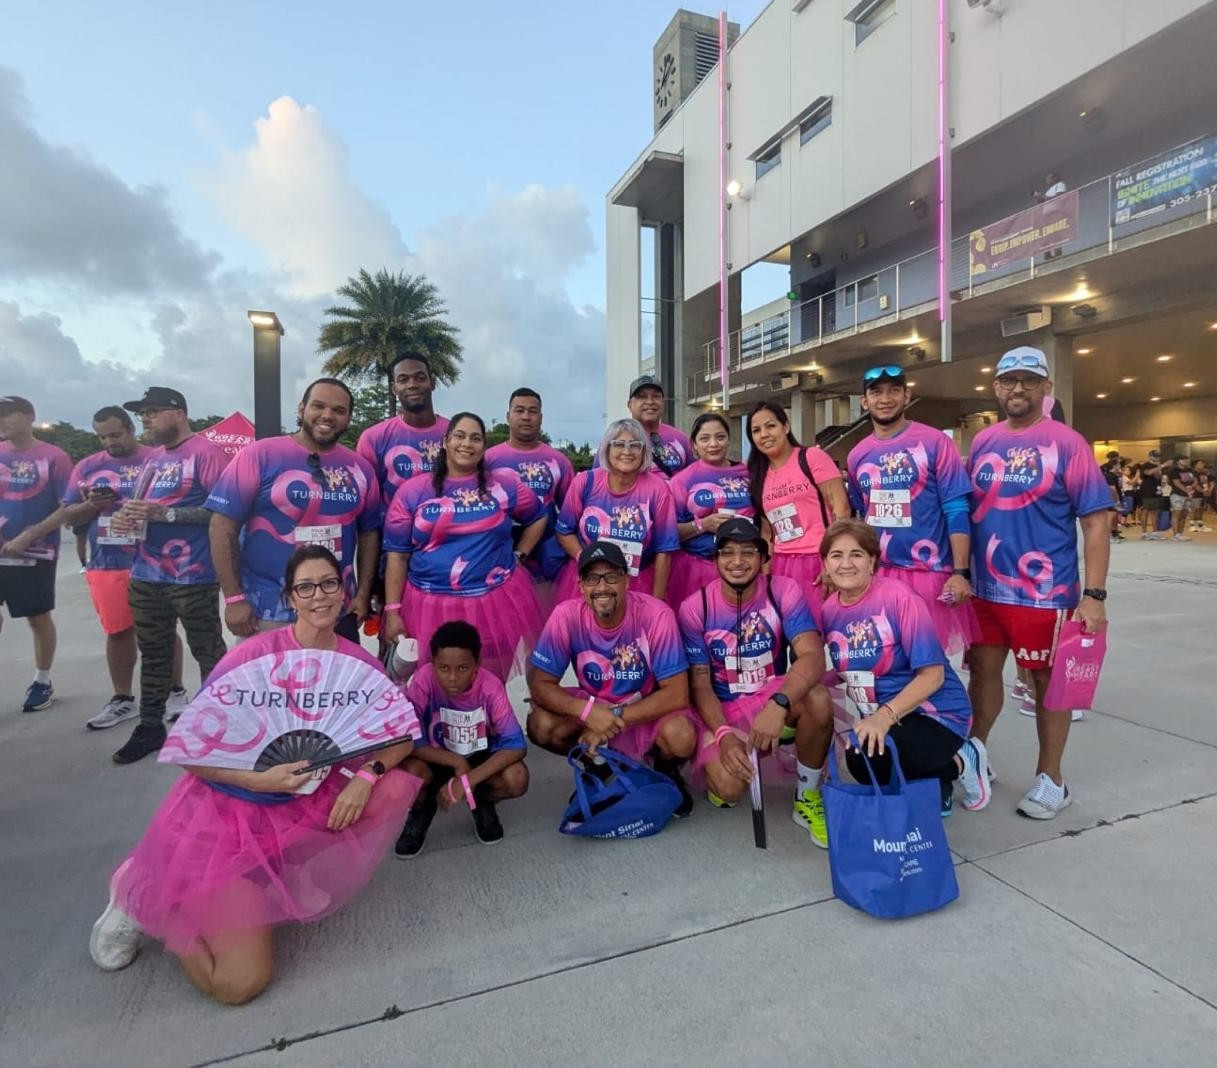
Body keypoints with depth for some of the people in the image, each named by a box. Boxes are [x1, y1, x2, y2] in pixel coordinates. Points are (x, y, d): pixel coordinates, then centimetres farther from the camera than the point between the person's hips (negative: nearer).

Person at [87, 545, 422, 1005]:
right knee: (240, 982, -11)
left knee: (398, 785, -18)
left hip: (307, 804, 4)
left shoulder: (357, 661, -7)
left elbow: (403, 734, -5)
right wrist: (258, 781, -28)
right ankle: (146, 897, 16)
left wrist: (367, 775, -23)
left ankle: (295, 875, 2)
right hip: (228, 811, -4)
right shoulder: (256, 654, -19)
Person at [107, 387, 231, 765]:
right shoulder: (152, 458, 17)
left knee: (209, 654, 3)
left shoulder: (206, 453, -9)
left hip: (192, 577, -8)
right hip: (145, 575, 8)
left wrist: (163, 513, -21)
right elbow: (142, 506, 23)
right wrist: (125, 517, -1)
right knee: (153, 654, 16)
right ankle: (149, 727, 28)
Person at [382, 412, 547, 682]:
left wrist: (518, 555, 7)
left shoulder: (505, 485, 3)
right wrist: (392, 611, -2)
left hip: (495, 602, 1)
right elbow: (397, 554, 2)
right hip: (430, 606, 0)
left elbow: (538, 518, 18)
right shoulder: (413, 491, 1)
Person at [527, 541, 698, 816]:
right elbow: (540, 685, -16)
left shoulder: (655, 614, -26)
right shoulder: (566, 616, -20)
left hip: (650, 710, -2)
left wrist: (616, 719, -29)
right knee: (541, 725, -24)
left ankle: (666, 770, 6)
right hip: (594, 707, 3)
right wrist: (587, 711, -34)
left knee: (680, 737, -34)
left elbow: (677, 694, -24)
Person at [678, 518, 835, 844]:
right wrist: (724, 734, -25)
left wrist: (779, 705, -44)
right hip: (723, 707, -1)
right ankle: (715, 771, 15)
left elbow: (812, 656, -26)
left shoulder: (784, 592, -13)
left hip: (774, 693, 1)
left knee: (819, 700, -32)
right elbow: (700, 684, -9)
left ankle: (807, 798, -6)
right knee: (728, 787, -26)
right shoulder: (694, 608, -13)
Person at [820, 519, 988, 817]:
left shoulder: (899, 597, -18)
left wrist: (886, 715, -30)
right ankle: (935, 773, 14)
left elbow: (932, 674, -19)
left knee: (865, 756, -30)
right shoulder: (828, 610, 0)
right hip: (880, 719, 6)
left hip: (936, 713, -6)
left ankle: (960, 763, 0)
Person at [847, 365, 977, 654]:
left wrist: (960, 572, -13)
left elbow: (957, 511, -7)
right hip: (876, 573, 4)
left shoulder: (935, 443, -4)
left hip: (929, 573, -4)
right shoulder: (857, 455, 8)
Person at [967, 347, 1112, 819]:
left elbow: (1096, 520, -8)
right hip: (985, 588, 4)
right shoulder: (982, 442, 7)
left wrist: (1094, 594, -13)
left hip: (1046, 591, -4)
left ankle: (1050, 778, 25)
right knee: (982, 669, 13)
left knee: (1047, 678, 9)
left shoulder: (1066, 442, -6)